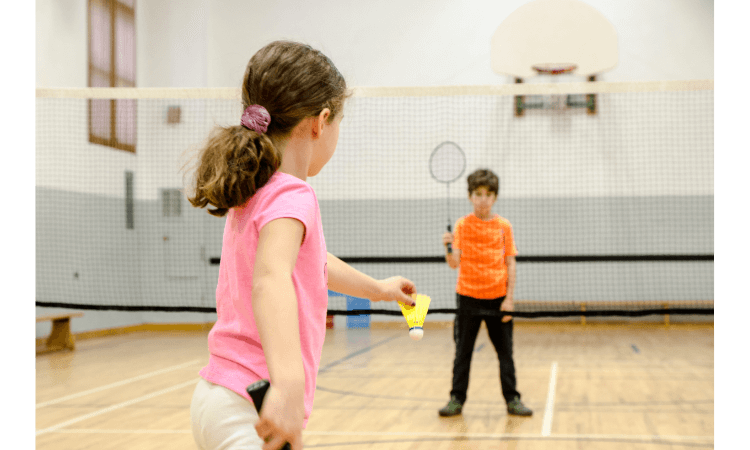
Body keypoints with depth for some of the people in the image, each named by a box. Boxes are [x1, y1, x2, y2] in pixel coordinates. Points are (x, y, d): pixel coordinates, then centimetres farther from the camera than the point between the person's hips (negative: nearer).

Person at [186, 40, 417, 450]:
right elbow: (271, 278, -36)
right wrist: (289, 384, -51)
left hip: (222, 397, 10)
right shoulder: (292, 196, -16)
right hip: (247, 413, -10)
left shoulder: (256, 193, 14)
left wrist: (376, 288, 47)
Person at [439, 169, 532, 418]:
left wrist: (509, 298, -5)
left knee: (505, 351, 6)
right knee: (463, 351, 6)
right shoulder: (462, 225, -1)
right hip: (468, 296, -1)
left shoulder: (504, 226, 2)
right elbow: (454, 263, -7)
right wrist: (448, 247, -28)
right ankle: (457, 399, 14)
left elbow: (510, 264, 2)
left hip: (498, 298, 1)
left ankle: (512, 399, 14)